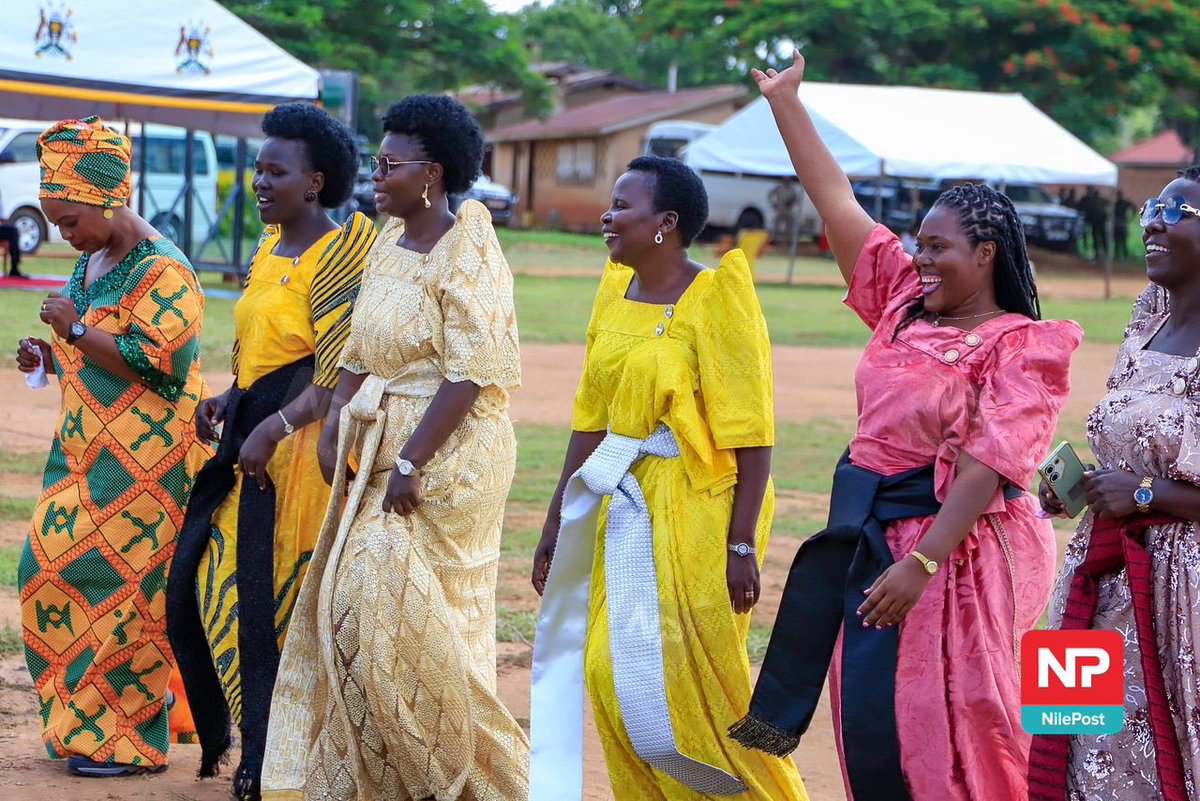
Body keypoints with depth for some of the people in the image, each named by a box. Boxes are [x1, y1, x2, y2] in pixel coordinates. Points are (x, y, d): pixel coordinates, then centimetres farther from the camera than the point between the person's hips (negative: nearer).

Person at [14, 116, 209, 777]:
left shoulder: (161, 271, -13)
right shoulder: (91, 263, 15)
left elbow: (162, 363, -22)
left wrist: (76, 331, -19)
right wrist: (51, 359, 7)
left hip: (139, 465, -9)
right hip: (85, 455, 9)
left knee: (117, 586, -7)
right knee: (52, 573, 6)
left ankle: (129, 741, 2)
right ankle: (82, 725, 15)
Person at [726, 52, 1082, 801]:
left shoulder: (1022, 347, -9)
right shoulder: (904, 305, 9)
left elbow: (989, 462, -20)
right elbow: (837, 200, 13)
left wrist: (922, 563, -28)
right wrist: (785, 100, 14)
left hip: (960, 543, -7)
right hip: (873, 533, 7)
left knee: (947, 727, -5)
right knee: (873, 725, 8)